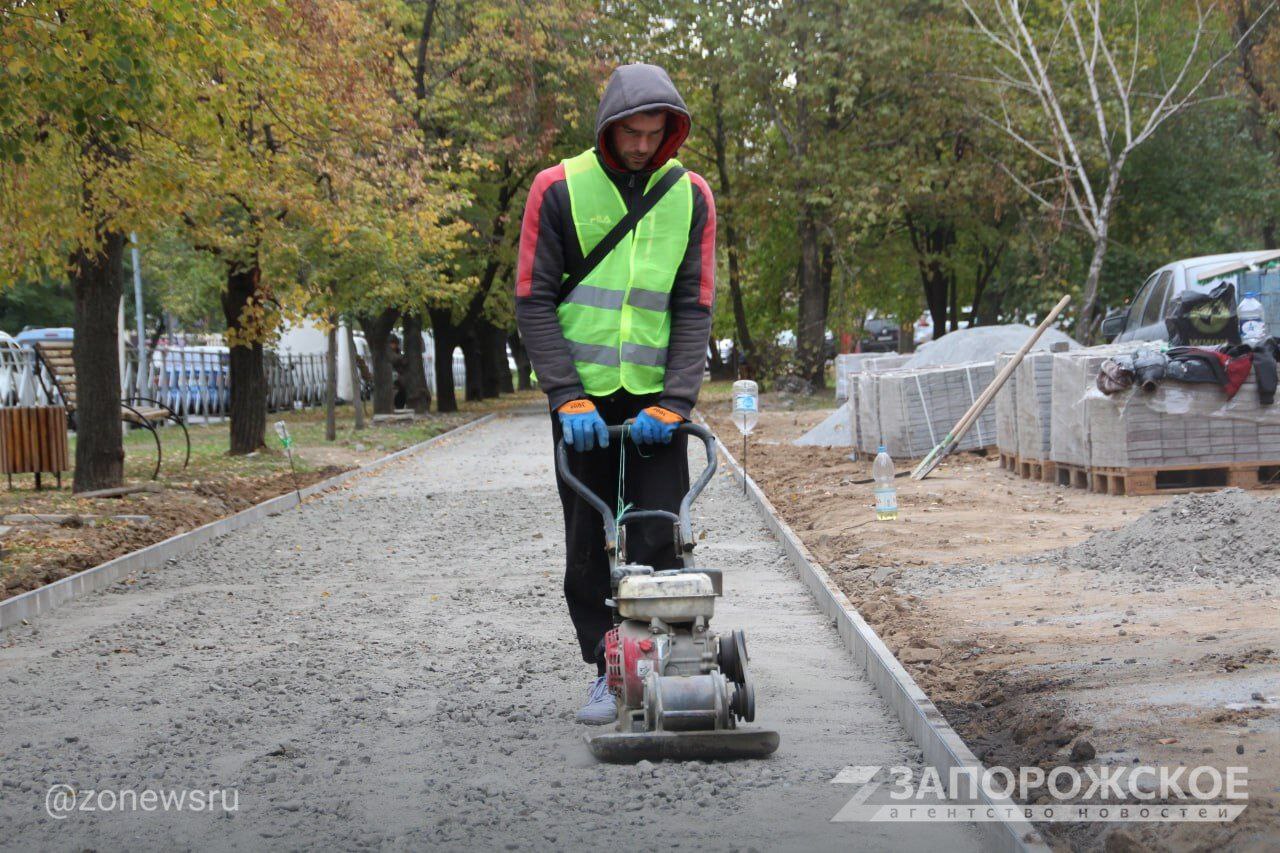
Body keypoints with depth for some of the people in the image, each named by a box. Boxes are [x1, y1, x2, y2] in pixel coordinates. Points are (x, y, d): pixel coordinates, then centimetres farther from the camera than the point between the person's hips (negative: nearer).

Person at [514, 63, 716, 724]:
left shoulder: (691, 196, 3)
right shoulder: (558, 189, -3)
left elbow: (694, 308, 1)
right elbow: (534, 302, -4)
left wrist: (674, 402, -11)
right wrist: (567, 397, -13)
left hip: (655, 401, 1)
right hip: (584, 400, -1)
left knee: (657, 544, -5)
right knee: (588, 547, 4)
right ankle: (606, 672, 13)